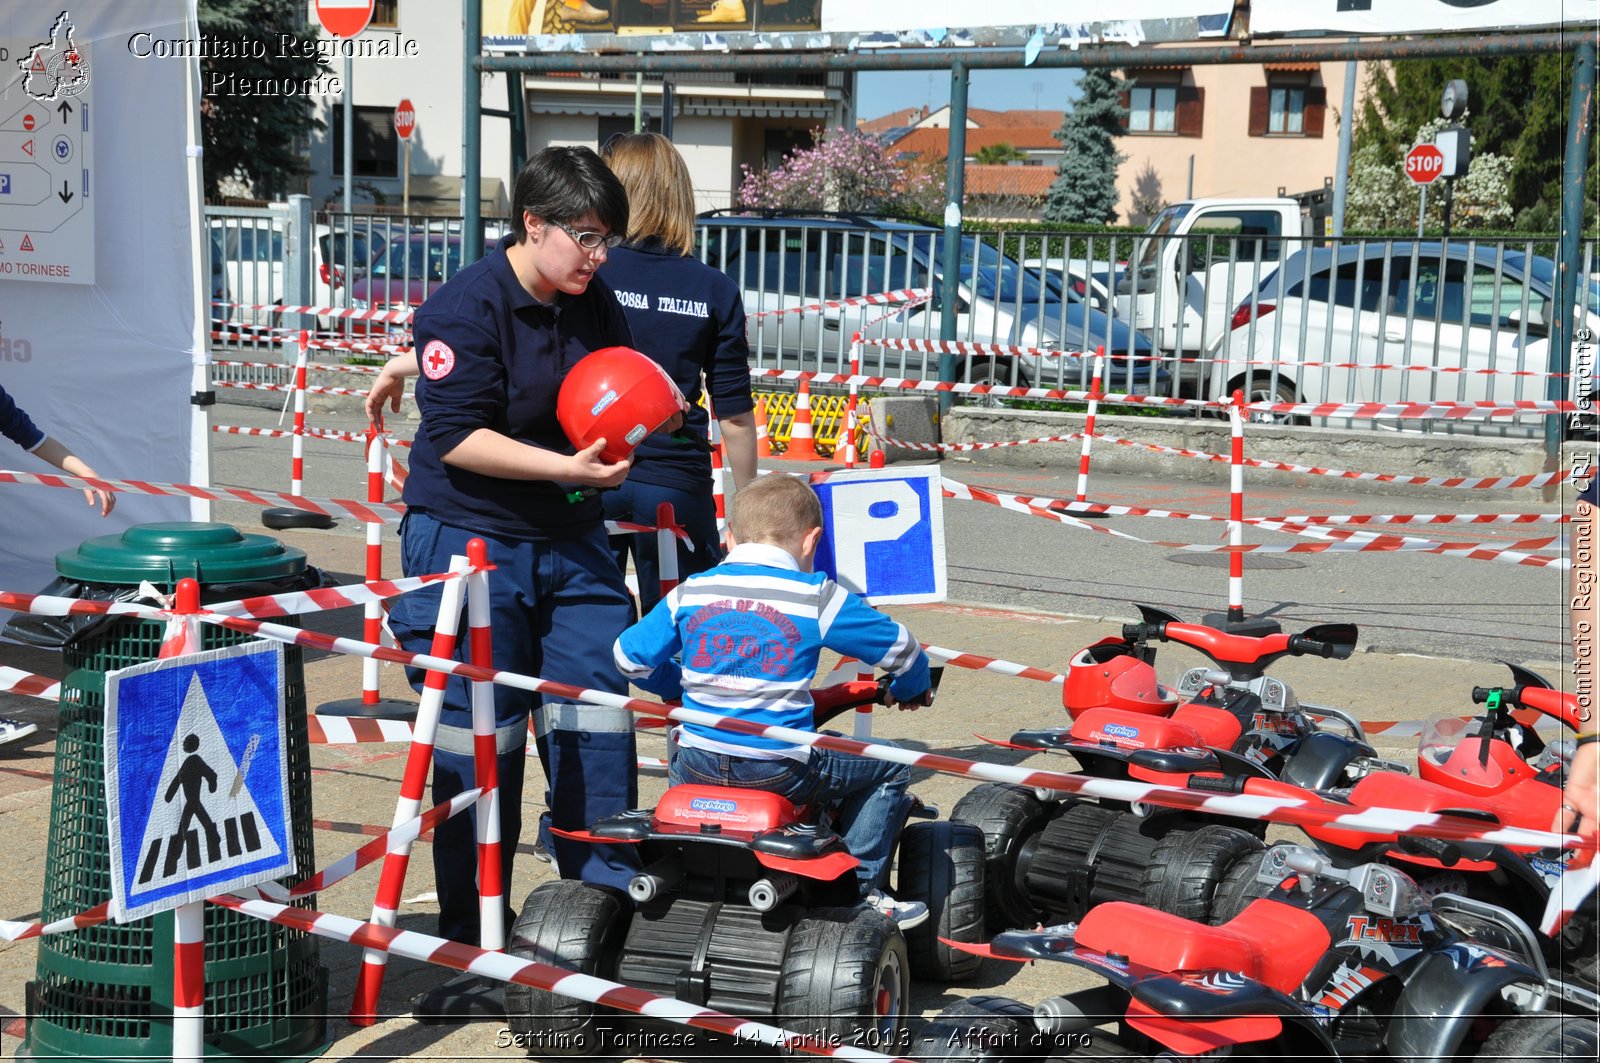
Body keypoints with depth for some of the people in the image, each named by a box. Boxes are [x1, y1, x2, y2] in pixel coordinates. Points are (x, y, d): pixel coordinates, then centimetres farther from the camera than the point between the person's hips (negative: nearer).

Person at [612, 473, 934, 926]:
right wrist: (911, 692, 29)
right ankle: (862, 891, 13)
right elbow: (899, 647, 6)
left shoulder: (690, 592, 4)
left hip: (697, 766, 4)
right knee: (890, 768, 15)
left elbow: (628, 656, 11)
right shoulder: (817, 598, -4)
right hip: (780, 768, -4)